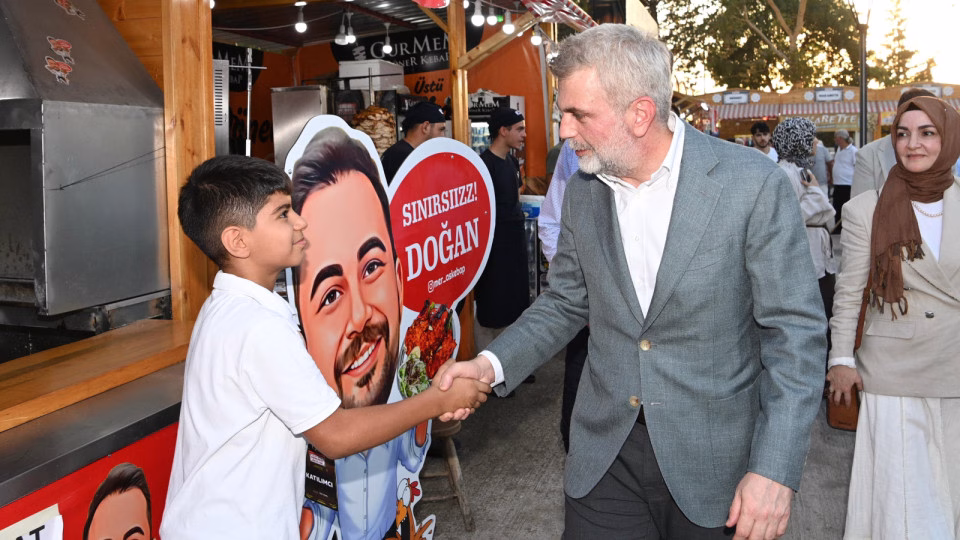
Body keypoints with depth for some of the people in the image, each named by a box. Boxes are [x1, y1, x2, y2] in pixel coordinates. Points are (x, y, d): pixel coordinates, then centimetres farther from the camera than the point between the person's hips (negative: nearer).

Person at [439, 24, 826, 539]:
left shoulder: (754, 183, -15)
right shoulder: (582, 190, -1)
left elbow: (795, 330, -12)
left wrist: (775, 470, -19)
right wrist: (494, 362, -8)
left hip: (712, 460, -3)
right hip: (603, 455, 3)